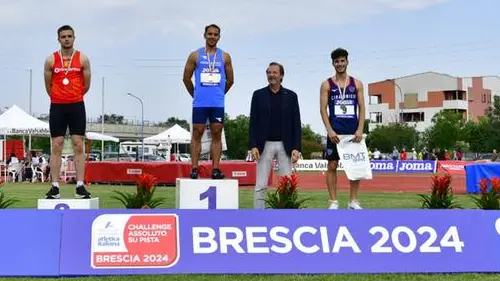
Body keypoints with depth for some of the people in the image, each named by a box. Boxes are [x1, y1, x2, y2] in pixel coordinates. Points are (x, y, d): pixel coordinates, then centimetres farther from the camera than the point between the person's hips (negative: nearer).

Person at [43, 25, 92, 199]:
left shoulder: (82, 59, 3)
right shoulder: (51, 60, 3)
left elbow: (86, 85, 8)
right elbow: (48, 86, 10)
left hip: (76, 106, 0)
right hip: (57, 107, 0)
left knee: (78, 146, -2)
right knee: (56, 147, 0)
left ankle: (80, 186, -1)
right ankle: (55, 187, 3)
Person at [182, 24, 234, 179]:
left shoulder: (225, 57, 8)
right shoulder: (195, 55, 4)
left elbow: (230, 80, 15)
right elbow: (186, 78, 9)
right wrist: (195, 94, 11)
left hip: (218, 103, 1)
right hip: (200, 103, -1)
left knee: (216, 134, 1)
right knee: (197, 133, -1)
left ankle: (215, 169, 3)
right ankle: (194, 169, 1)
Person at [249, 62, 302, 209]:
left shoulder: (291, 96, 6)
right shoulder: (258, 95, 5)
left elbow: (296, 123, 4)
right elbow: (253, 122, 3)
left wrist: (296, 148, -5)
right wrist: (253, 146, -7)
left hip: (285, 145, 1)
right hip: (265, 145, 0)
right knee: (260, 186, -1)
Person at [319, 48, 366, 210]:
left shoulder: (356, 84, 9)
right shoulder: (327, 85, 4)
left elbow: (362, 108, 4)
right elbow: (323, 109, -2)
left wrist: (360, 129, -8)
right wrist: (329, 130, -13)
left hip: (353, 131, 2)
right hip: (335, 132, -1)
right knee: (332, 165, -1)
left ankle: (353, 201, 11)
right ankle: (333, 202, 4)